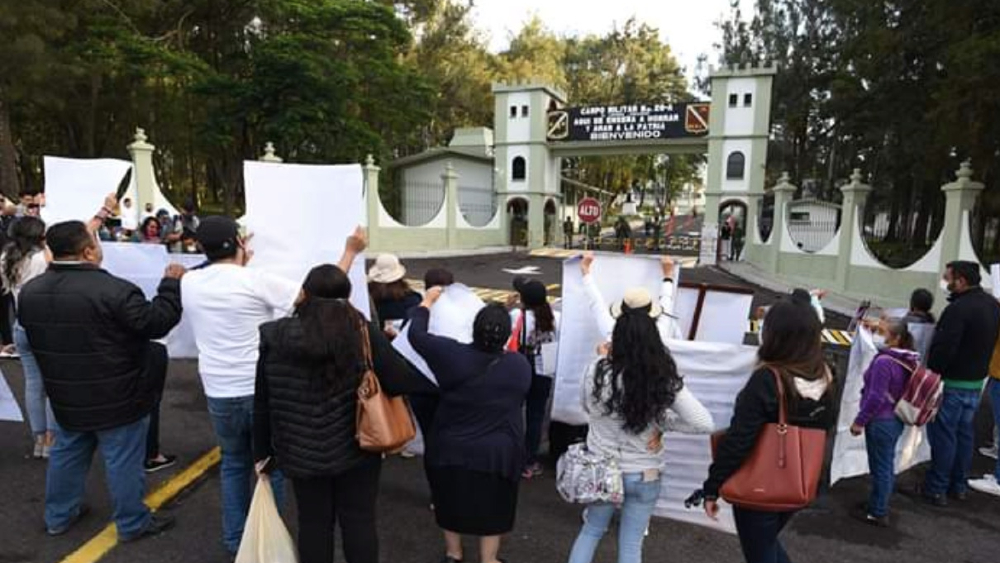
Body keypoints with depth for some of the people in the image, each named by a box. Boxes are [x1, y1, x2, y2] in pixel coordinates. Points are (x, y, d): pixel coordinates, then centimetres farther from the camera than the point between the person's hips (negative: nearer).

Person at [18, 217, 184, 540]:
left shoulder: (30, 291, 0)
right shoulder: (113, 290, -26)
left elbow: (30, 330, 17)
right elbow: (157, 323, -21)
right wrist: (171, 284, -10)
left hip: (65, 398, 7)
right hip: (117, 399, -7)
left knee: (66, 454, 24)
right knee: (123, 461, 6)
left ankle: (59, 516, 39)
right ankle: (132, 523, 19)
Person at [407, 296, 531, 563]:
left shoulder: (453, 355, -18)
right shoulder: (520, 365, -11)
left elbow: (416, 335, -6)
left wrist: (427, 301, 9)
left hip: (451, 448, 1)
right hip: (498, 452, 0)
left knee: (451, 502, 23)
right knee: (491, 508, 18)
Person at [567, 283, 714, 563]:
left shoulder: (598, 371, -20)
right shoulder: (665, 380, -19)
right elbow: (705, 424, -16)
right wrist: (663, 423, -6)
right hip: (643, 475, -1)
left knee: (591, 531, 24)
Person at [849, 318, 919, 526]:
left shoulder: (884, 361, -24)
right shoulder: (908, 360, 4)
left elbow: (875, 397, -22)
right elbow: (901, 390, 14)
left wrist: (860, 421, -13)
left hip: (880, 422, -9)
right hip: (896, 420, 9)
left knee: (880, 468, 3)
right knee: (887, 465, 19)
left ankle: (877, 513, 14)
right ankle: (880, 504, 33)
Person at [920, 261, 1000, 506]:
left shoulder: (958, 309, -25)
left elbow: (942, 349, -27)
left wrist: (930, 375, -15)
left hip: (952, 383, -9)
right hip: (976, 381, 9)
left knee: (943, 434, 0)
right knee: (964, 432, 18)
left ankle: (936, 489, 8)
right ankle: (959, 485, 29)